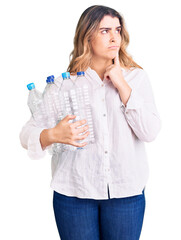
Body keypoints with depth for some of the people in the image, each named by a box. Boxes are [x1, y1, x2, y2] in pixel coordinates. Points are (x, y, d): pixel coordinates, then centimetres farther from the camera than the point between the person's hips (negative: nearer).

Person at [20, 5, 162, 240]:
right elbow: (27, 133, -2)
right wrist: (53, 135, -22)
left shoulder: (137, 77, 3)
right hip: (74, 192, 0)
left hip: (127, 192, 1)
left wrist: (122, 85, -9)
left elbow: (150, 132, -7)